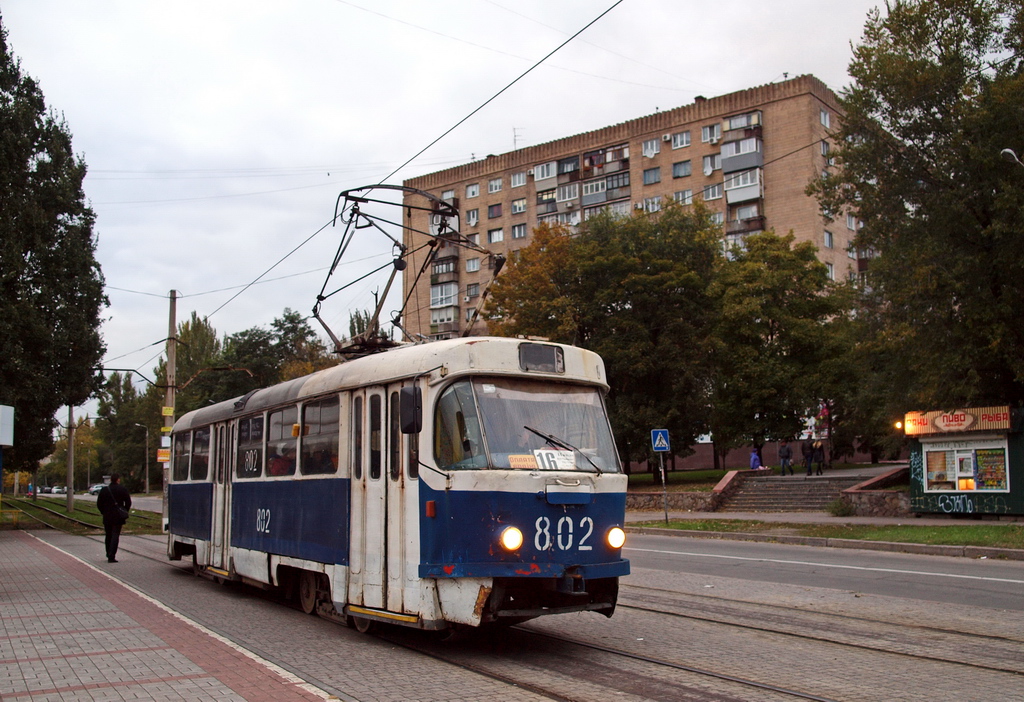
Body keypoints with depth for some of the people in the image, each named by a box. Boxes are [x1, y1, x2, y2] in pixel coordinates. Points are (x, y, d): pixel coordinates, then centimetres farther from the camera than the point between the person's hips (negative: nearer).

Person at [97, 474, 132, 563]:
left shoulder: (104, 490, 2)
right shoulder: (122, 489, -5)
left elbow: (99, 504, 3)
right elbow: (128, 502, -4)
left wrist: (104, 512, 14)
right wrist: (124, 513, 9)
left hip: (107, 517, 3)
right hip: (118, 517, -3)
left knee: (108, 536, 15)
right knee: (115, 535, -2)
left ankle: (109, 555, 22)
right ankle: (111, 556, -10)